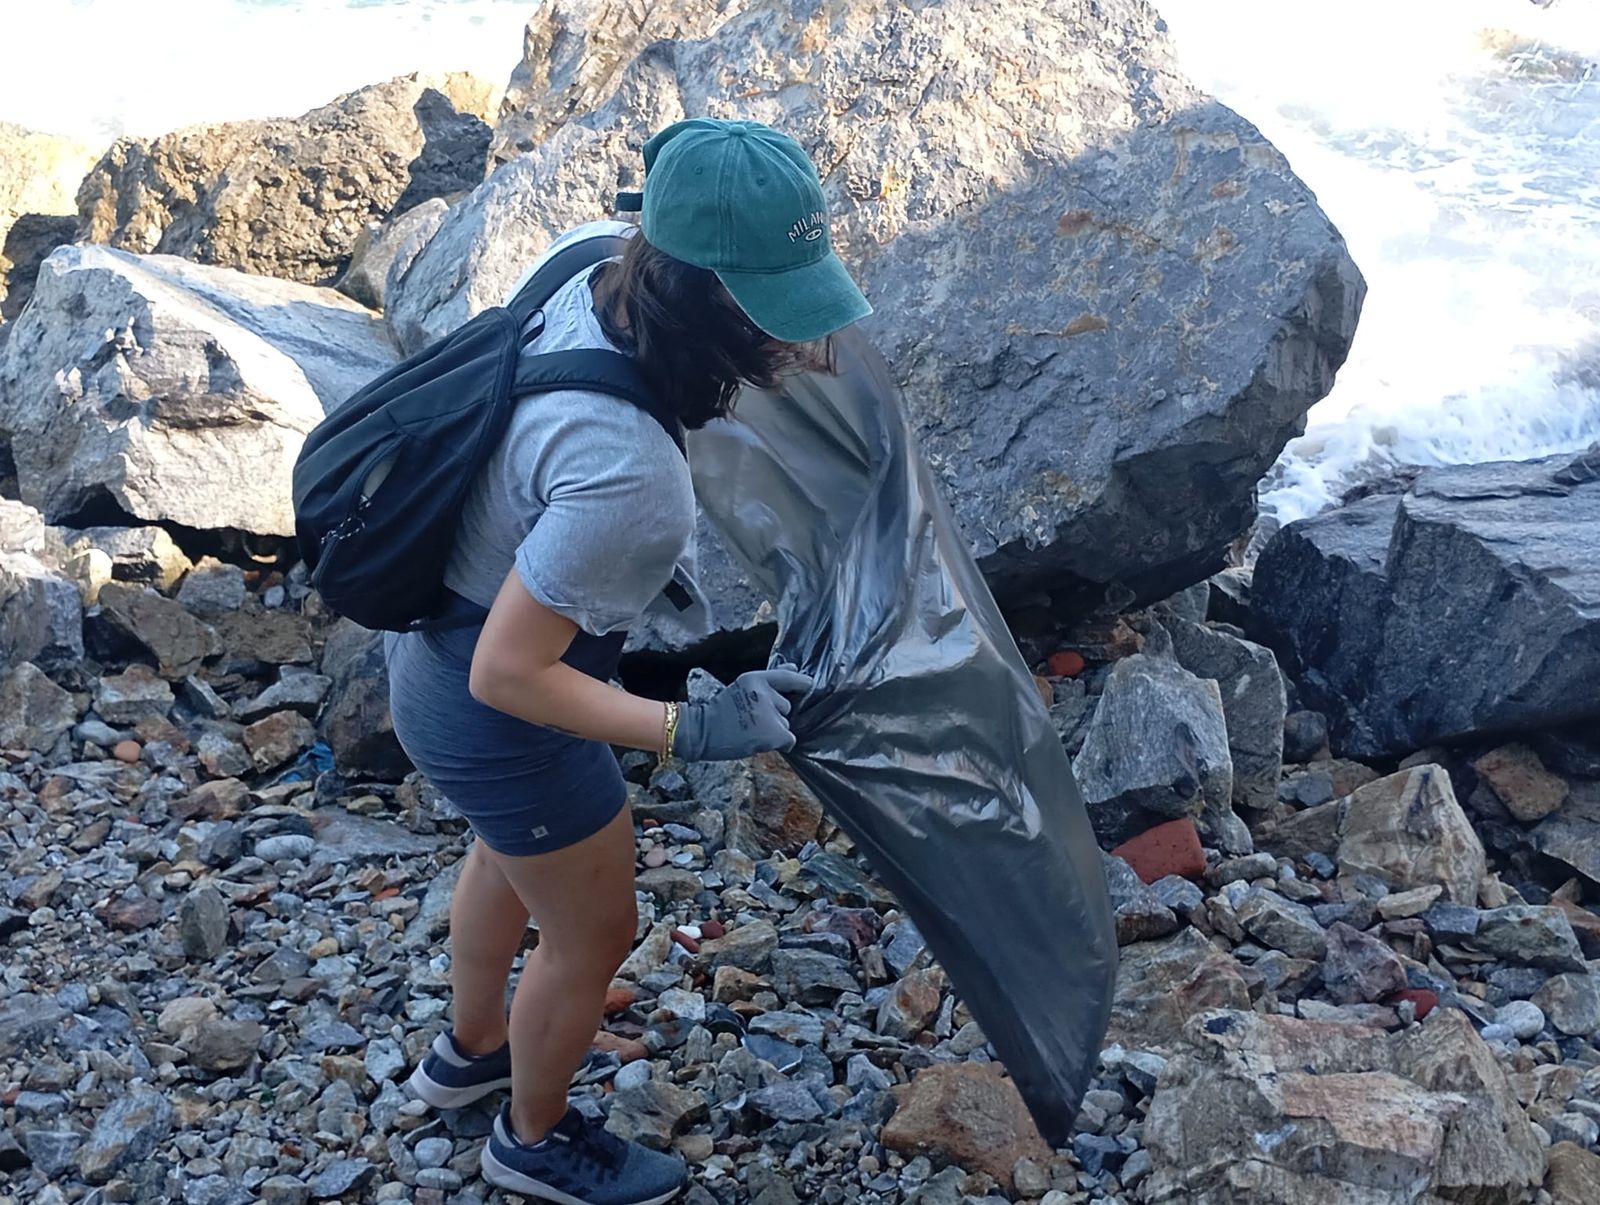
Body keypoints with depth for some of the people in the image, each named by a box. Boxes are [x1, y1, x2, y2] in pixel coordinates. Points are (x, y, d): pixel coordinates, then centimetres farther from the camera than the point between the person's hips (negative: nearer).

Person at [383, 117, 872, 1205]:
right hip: (495, 718, -9)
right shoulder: (627, 472, -40)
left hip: (439, 644, 9)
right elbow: (507, 675, -31)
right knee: (594, 933, 17)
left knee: (512, 853, 34)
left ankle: (469, 1051, 62)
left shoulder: (591, 288, -16)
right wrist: (688, 730, -32)